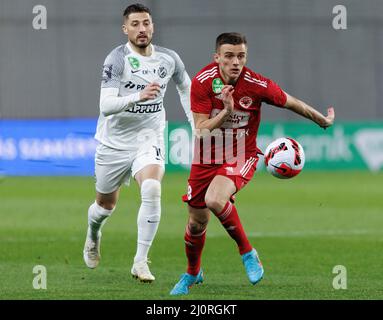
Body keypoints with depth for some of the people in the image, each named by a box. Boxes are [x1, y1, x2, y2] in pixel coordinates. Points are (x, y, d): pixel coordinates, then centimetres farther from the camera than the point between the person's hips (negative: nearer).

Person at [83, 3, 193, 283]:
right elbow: (105, 106, -28)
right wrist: (139, 96, -43)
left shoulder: (169, 59, -4)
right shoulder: (117, 59, -17)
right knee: (106, 204, 15)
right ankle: (93, 236, 53)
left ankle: (141, 262, -20)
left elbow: (186, 87, 18)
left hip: (149, 139, 1)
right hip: (115, 142, -1)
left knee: (152, 190, -27)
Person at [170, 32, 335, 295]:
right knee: (197, 223, 10)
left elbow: (291, 103, -1)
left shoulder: (258, 85, -20)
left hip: (241, 157, -3)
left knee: (214, 200, -32)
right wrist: (226, 112, -34)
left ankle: (247, 252, -11)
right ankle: (192, 273, 39)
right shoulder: (202, 82, -17)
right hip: (207, 157, 3)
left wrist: (323, 120, 12)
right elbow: (201, 130, -18)